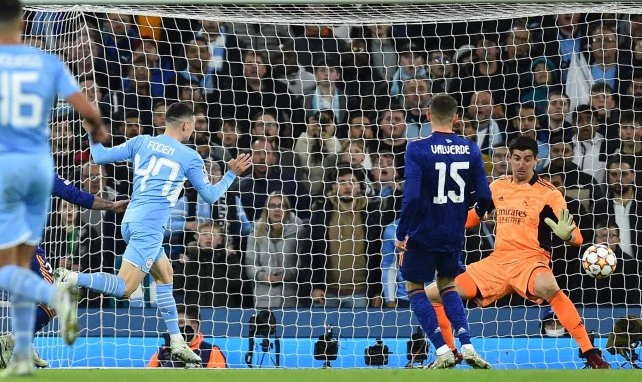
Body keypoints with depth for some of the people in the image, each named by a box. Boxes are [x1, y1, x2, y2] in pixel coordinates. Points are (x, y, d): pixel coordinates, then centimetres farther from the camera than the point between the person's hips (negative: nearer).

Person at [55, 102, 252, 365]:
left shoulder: (141, 142, 10)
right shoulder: (189, 157, -1)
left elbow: (100, 156, 10)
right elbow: (210, 195, 8)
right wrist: (232, 174, 22)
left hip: (131, 221, 8)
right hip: (149, 226, -8)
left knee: (165, 274, 21)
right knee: (124, 288, -13)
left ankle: (177, 342, 21)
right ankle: (68, 278, -33)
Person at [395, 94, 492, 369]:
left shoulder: (417, 149, -14)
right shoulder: (470, 150, -2)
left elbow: (411, 196, -21)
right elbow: (484, 196, -1)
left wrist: (401, 234, -11)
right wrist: (478, 213, 22)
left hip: (423, 232, -4)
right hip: (453, 233, 4)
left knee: (414, 288, 13)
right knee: (447, 285, 23)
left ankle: (443, 351, 1)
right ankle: (467, 346, 7)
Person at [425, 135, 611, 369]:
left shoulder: (548, 193, -5)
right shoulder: (497, 187, 10)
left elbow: (576, 238, -10)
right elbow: (473, 217, 28)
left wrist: (566, 234, -33)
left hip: (530, 260, -6)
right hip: (497, 262, 6)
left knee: (546, 286, -43)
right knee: (432, 295, -1)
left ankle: (590, 353, -38)